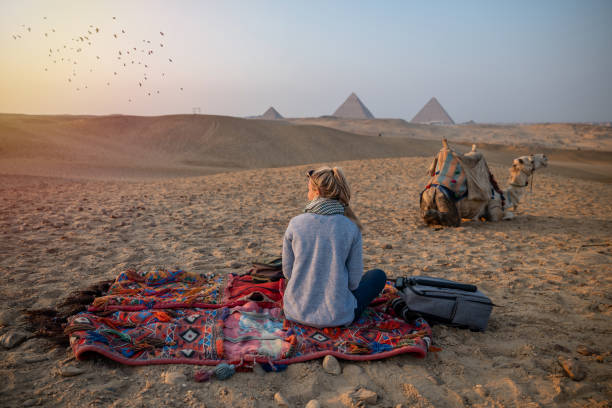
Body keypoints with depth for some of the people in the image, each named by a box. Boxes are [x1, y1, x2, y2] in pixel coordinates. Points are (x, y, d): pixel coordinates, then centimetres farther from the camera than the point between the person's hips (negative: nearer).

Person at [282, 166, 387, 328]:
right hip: (337, 316, -3)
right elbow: (354, 280, -6)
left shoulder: (295, 224, -12)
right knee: (378, 275, 22)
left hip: (297, 312, 4)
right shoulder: (351, 228, -13)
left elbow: (288, 271, -1)